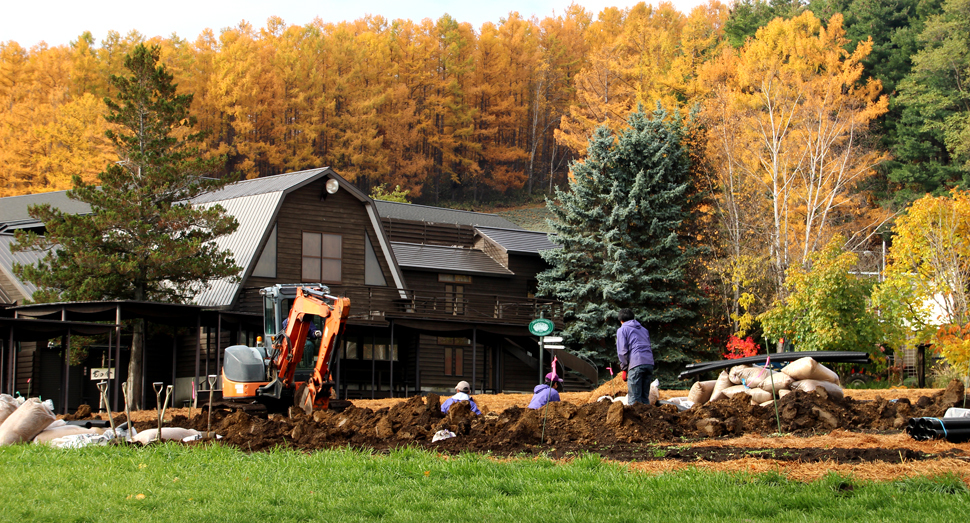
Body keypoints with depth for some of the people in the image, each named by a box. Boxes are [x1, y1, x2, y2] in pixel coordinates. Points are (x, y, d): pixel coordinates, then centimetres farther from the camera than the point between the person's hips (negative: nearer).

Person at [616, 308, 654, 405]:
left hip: (636, 364, -6)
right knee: (644, 396, 10)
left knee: (634, 398, -6)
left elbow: (622, 351, 0)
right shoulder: (643, 329, 29)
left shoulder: (622, 330, 9)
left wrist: (623, 369, 5)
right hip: (649, 363, 6)